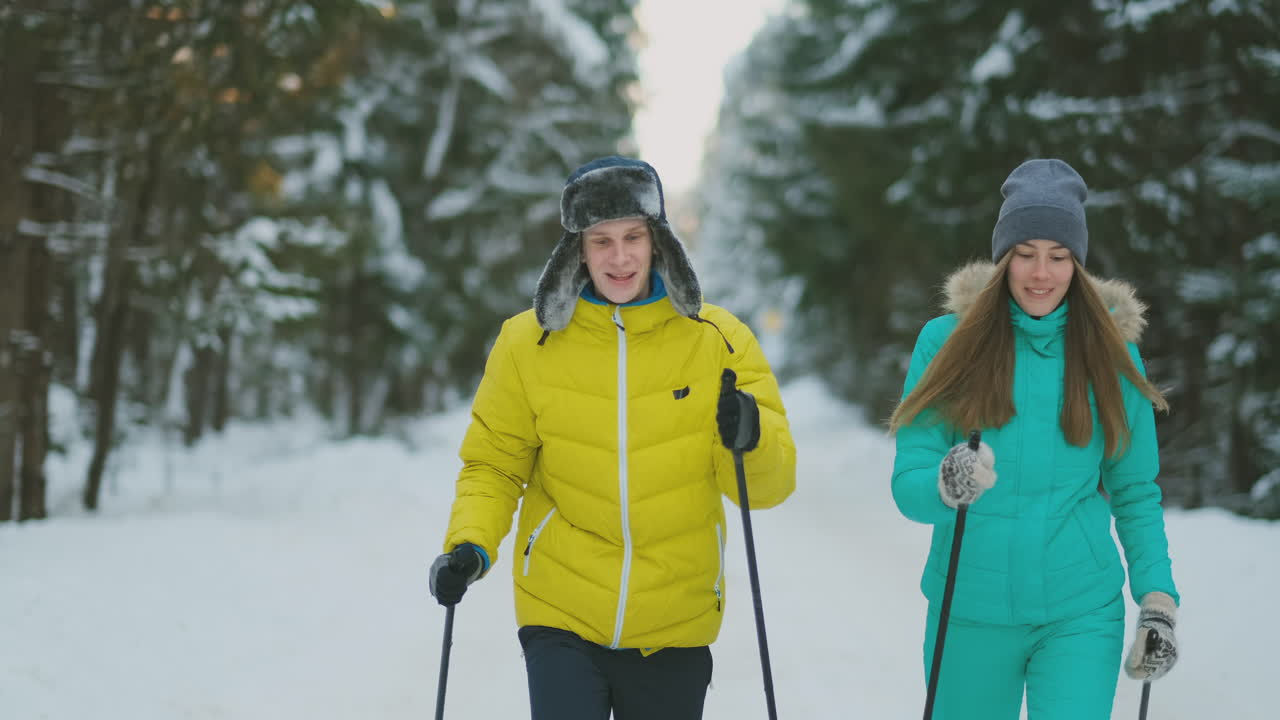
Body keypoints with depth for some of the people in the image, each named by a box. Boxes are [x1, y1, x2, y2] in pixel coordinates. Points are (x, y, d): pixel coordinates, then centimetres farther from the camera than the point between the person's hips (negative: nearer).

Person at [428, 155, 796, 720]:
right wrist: (470, 544, -12)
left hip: (674, 627, 2)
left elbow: (770, 483, -3)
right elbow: (494, 465, 5)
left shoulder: (717, 339, -5)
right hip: (561, 616, -1)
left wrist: (750, 440, -24)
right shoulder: (530, 342, -5)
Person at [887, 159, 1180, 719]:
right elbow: (908, 483, -6)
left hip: (1080, 615, 0)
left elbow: (1135, 493, 7)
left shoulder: (1111, 351, 1)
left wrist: (1157, 601, -3)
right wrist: (945, 486, -28)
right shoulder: (947, 342, -3)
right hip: (969, 613, 1)